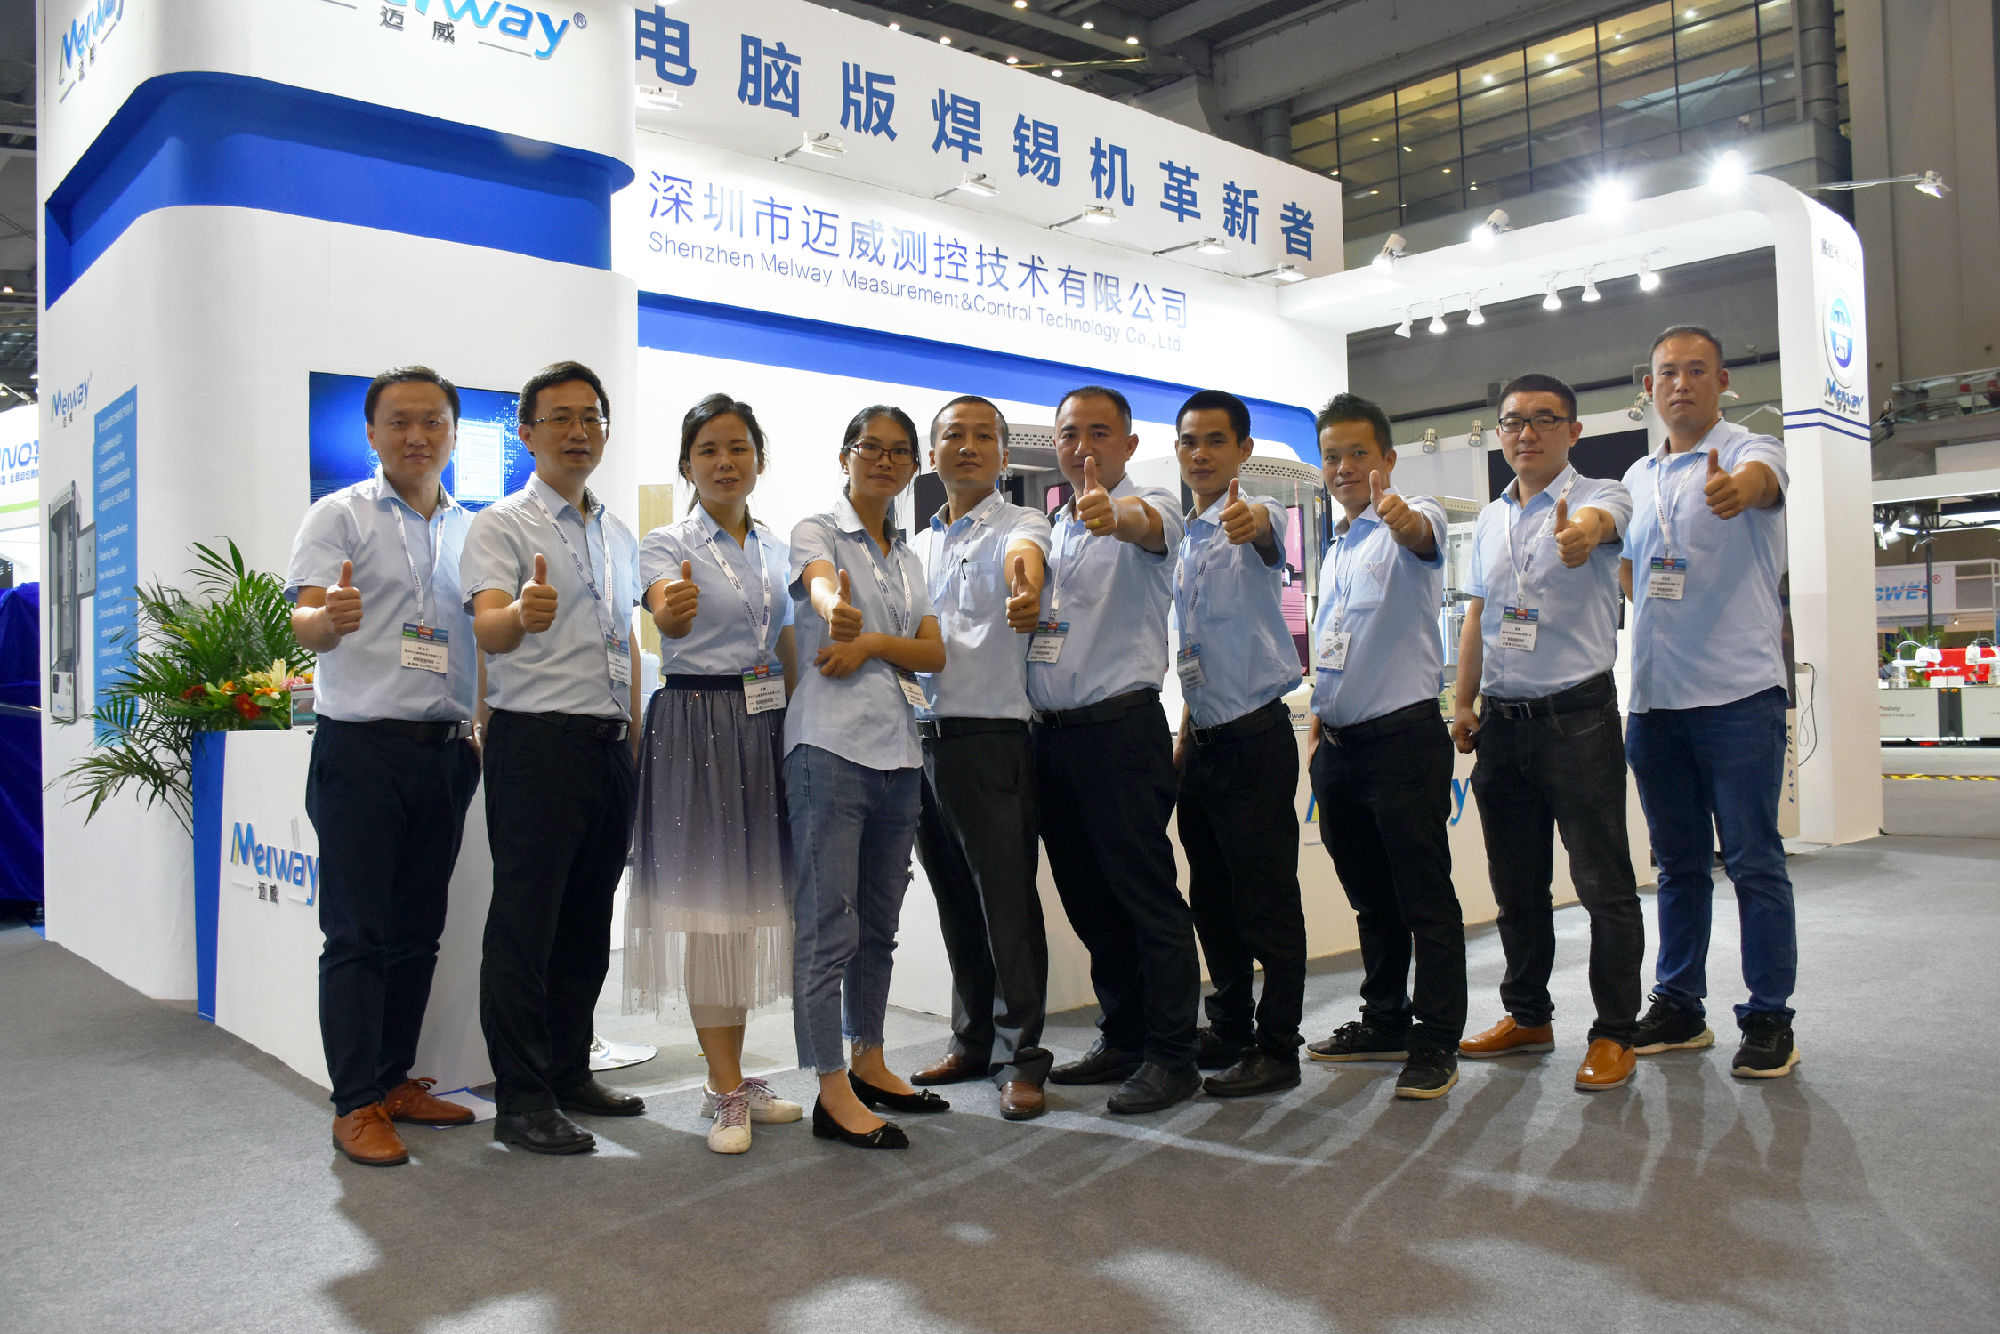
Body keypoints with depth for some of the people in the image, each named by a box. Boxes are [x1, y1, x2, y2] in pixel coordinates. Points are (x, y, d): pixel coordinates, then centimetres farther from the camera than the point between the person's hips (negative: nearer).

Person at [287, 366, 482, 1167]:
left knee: (419, 929, 10)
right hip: (363, 747, -5)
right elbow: (305, 623, -11)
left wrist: (483, 724, 9)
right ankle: (356, 1104, 4)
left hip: (446, 748, 5)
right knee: (359, 933, -3)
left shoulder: (470, 531, 15)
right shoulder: (341, 516, 0)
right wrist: (330, 618, -34)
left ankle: (395, 1079, 21)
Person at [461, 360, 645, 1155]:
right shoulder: (502, 525, -4)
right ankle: (521, 1100, 4)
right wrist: (521, 614, -43)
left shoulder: (618, 534, 17)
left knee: (588, 920, 13)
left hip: (611, 745, 7)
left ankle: (571, 1072, 25)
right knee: (525, 923, -3)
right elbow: (488, 630, -20)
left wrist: (635, 734, 15)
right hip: (538, 739, -7)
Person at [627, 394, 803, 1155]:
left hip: (766, 726, 6)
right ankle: (727, 1092, 7)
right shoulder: (668, 546, -4)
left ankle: (730, 1079, 23)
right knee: (706, 899, -3)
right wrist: (673, 611, -49)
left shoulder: (776, 551, 12)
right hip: (693, 723, -5)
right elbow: (663, 610, -26)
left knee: (749, 898, 11)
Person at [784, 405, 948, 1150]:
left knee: (878, 922, 14)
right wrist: (838, 607, -48)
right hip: (831, 745, -7)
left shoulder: (907, 557, 18)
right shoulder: (817, 531, 1)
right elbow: (821, 582, -24)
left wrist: (872, 643, -13)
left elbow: (934, 653, 7)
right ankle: (833, 1093, 0)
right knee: (829, 924, -6)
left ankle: (869, 1065, 27)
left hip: (897, 749, 7)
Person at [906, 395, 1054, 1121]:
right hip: (925, 735, 6)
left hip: (991, 736, -6)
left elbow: (1024, 555, -28)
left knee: (1008, 901, -3)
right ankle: (973, 1040, 27)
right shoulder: (918, 545, 17)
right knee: (955, 904, 14)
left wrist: (1023, 589, -51)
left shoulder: (1017, 526, -2)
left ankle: (1019, 1057, 8)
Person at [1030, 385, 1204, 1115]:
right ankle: (1121, 1040, 26)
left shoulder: (1151, 507, -4)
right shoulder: (1053, 529, 19)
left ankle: (1171, 1055, 7)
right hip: (1052, 731, 7)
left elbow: (1149, 525, -29)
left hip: (1120, 727, -7)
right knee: (1088, 900, 13)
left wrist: (1117, 514, -50)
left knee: (1147, 894, -3)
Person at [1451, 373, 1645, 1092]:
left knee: (1604, 883, -1)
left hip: (1577, 715, -6)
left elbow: (1601, 518, -29)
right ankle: (1528, 1015, 29)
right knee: (1516, 884, 14)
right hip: (1503, 720, 6)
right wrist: (1464, 703, 13)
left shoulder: (1599, 495, -3)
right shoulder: (1490, 519, 14)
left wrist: (1582, 531, -53)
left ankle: (1614, 1032, 11)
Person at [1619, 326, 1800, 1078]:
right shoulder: (1638, 478, 15)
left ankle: (1769, 1018, 9)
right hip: (1655, 699, 6)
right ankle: (1678, 1006, 23)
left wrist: (1737, 488, -50)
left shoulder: (1749, 453, -2)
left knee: (1753, 860, -2)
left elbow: (1759, 479, -28)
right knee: (1678, 863, 13)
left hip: (1738, 693, -5)